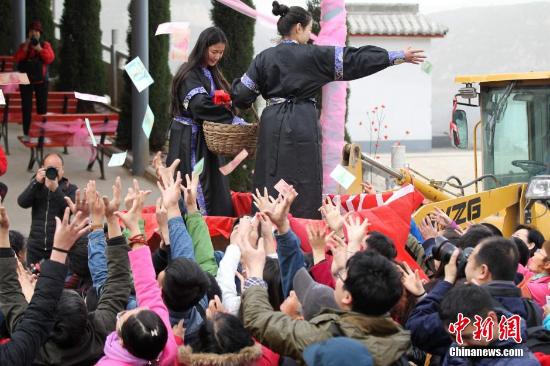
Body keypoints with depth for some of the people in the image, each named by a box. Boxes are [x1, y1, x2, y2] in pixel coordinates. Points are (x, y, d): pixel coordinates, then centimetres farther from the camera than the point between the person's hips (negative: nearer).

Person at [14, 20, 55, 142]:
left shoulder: (45, 45, 4)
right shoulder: (23, 46, 9)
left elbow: (50, 58, -11)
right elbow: (17, 58, -5)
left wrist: (40, 49, -22)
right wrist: (25, 48, -16)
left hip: (41, 81, -1)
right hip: (26, 80, 1)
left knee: (42, 106, 3)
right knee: (26, 107, -2)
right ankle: (26, 133, 0)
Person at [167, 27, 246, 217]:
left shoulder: (211, 73, 14)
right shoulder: (190, 74, -14)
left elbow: (222, 100, 19)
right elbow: (200, 105, -28)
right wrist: (233, 119, -29)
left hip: (207, 138, 9)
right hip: (190, 138, -9)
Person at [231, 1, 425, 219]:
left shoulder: (264, 58, 6)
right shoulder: (313, 55, -3)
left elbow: (242, 95, 2)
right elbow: (355, 60, -4)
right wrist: (399, 56, 0)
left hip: (272, 125, 3)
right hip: (302, 124, -3)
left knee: (270, 181, 6)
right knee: (304, 186, 1)